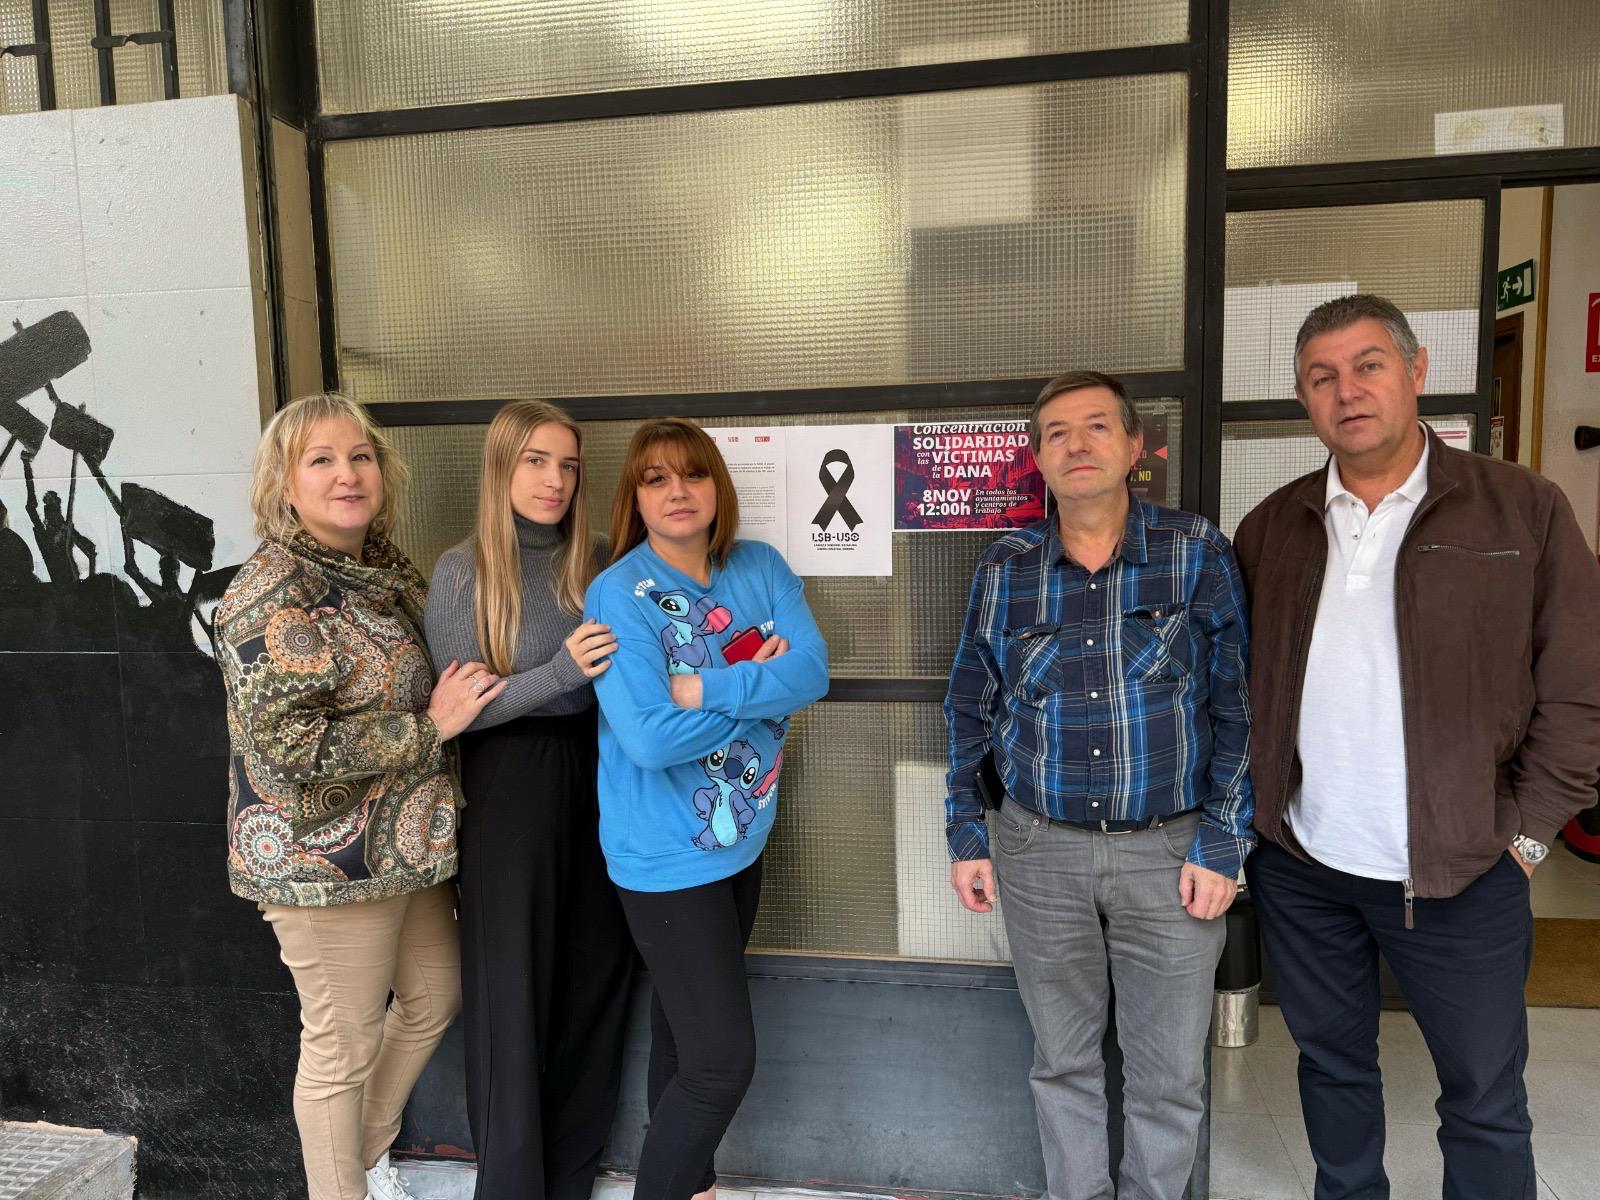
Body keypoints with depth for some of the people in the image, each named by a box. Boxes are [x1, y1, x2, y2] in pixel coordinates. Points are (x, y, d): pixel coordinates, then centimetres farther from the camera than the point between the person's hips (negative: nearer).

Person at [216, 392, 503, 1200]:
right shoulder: (271, 596, -19)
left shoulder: (386, 569, 6)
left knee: (435, 998, 22)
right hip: (327, 858, -9)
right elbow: (288, 744, -26)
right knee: (343, 1047, 9)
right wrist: (431, 725, -22)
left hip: (407, 843, 9)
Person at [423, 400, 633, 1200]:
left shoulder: (591, 561, 4)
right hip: (509, 784, -4)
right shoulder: (462, 571, -8)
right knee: (513, 984, 6)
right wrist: (557, 673, -24)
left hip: (592, 774, 4)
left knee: (594, 974, 13)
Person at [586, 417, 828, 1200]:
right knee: (721, 1060, -2)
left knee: (685, 1029, 22)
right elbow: (648, 738, -24)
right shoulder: (617, 594, -15)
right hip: (666, 854, -6)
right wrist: (761, 687, -15)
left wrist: (705, 688, -22)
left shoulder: (761, 568, 0)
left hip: (743, 840, 6)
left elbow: (813, 671, -12)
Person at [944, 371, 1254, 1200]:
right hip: (1040, 850, 2)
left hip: (1170, 851, -1)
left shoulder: (1198, 554, -5)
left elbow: (1235, 707, -3)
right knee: (1063, 1062, 16)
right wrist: (967, 835, 6)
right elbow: (969, 710, 7)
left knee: (1170, 1073, 12)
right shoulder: (1004, 569, 0)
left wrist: (1222, 845, -5)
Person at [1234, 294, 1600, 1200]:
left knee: (1485, 1097, 13)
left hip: (1462, 873, -2)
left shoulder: (1523, 510, -6)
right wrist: (1254, 808, 2)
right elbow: (1242, 683, 9)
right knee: (1332, 1061, 20)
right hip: (1301, 867, 3)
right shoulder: (1271, 528, 3)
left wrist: (1526, 833, -7)